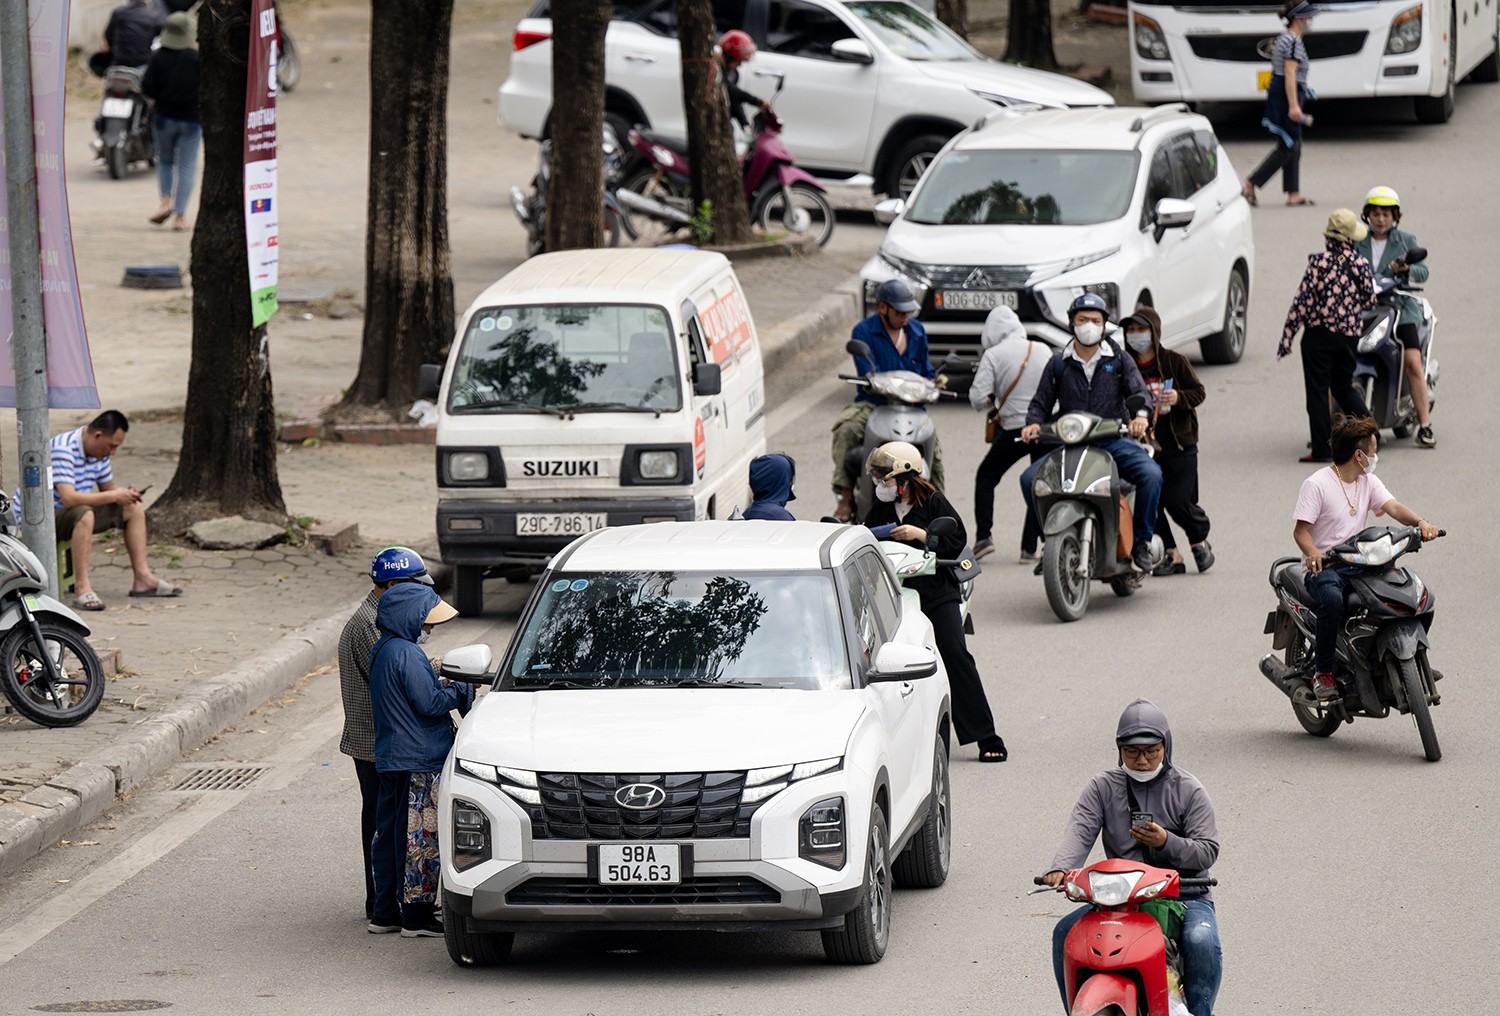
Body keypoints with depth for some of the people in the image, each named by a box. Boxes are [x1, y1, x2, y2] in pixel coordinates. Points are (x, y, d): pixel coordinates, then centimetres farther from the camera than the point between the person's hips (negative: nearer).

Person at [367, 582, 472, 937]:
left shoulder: (382, 651, 13)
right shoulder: (405, 654, -17)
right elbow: (430, 703, -19)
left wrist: (440, 685, 10)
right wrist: (461, 689, -5)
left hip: (389, 758, 10)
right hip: (418, 761, -10)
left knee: (390, 834, 14)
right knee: (420, 836, -5)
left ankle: (385, 912, 19)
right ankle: (416, 917, -2)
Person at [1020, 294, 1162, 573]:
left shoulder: (1119, 360, 9)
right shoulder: (1058, 364, 12)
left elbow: (1140, 391, -2)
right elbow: (1041, 402, 13)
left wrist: (1140, 414, -25)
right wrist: (1033, 423, -10)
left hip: (1113, 441, -1)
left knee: (1151, 474, -29)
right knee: (1030, 479, -21)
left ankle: (1141, 541, -12)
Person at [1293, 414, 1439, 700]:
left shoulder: (1368, 482, 13)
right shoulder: (1317, 484, -7)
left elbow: (1392, 507, -2)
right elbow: (1300, 529, -11)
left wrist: (1420, 522, -23)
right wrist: (1312, 553, -33)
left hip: (1359, 566, 6)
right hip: (1324, 568, -6)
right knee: (1332, 599, -40)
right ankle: (1322, 672, -26)